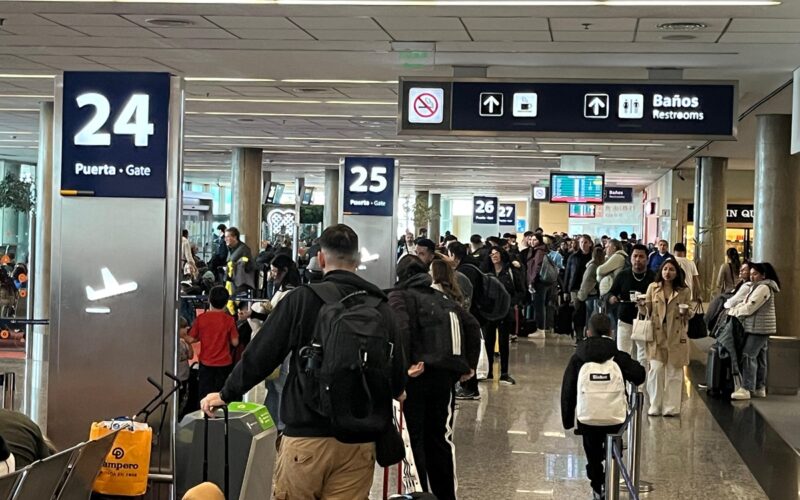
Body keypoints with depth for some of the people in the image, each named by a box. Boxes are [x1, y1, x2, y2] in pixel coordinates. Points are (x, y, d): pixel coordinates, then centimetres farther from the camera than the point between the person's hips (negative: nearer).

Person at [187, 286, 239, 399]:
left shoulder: (201, 318, -7)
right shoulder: (229, 320, -9)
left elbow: (191, 339, -3)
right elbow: (235, 342, -7)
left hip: (206, 363, 1)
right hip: (224, 364, -1)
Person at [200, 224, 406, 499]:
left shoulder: (301, 299, -5)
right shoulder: (381, 308, 3)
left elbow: (260, 354, -1)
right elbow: (398, 371, 8)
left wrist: (226, 394, 14)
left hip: (307, 435, -3)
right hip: (359, 441, 3)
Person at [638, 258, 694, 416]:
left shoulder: (684, 291, 3)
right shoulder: (653, 288, 6)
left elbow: (689, 315, 9)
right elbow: (647, 311, 8)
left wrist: (686, 312, -13)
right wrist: (642, 305, -14)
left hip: (676, 337, 0)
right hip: (656, 335, 0)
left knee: (673, 372, 4)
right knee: (656, 370, -4)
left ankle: (671, 407, 12)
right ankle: (655, 406, 8)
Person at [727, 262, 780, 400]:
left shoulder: (763, 288, -15)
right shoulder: (758, 287, 19)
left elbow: (750, 308, -18)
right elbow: (745, 303, 18)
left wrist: (733, 312, -8)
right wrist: (733, 309, 2)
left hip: (759, 328, -11)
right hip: (760, 328, 11)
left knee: (748, 356, -11)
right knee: (760, 357, 13)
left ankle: (746, 389, -13)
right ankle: (760, 388, 18)